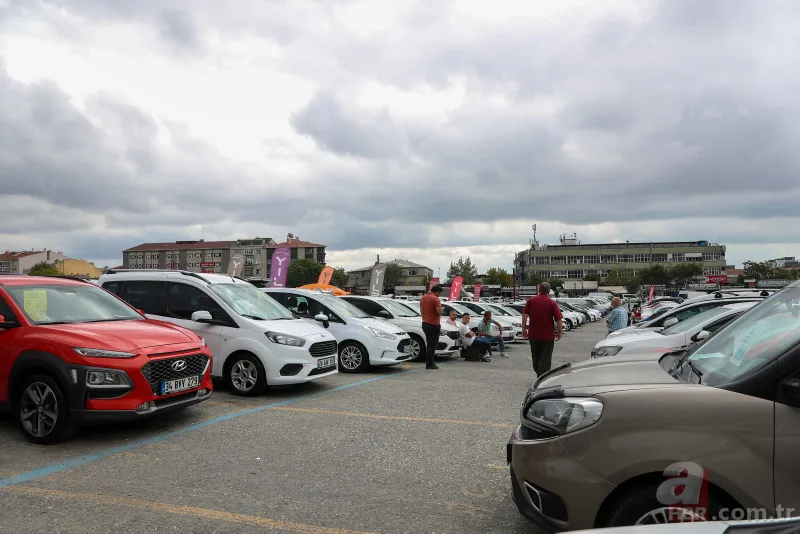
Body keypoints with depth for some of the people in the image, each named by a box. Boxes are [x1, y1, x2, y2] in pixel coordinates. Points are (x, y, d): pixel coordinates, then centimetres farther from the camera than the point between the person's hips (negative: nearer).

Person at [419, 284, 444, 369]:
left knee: (429, 344, 16)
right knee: (433, 345, -3)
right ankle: (429, 364, -2)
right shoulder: (435, 299, -16)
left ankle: (429, 362, 18)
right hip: (434, 324, -8)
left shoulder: (423, 298, 10)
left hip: (425, 323, 8)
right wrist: (443, 309, -2)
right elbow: (439, 311, -22)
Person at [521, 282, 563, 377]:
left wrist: (524, 329, 3)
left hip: (533, 335, 3)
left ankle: (539, 376, 31)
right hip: (547, 336, -3)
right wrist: (560, 332, 4)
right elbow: (558, 319, -7)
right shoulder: (552, 303, -5)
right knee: (545, 360, 3)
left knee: (536, 358, 18)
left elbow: (524, 315, -2)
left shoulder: (531, 300, 2)